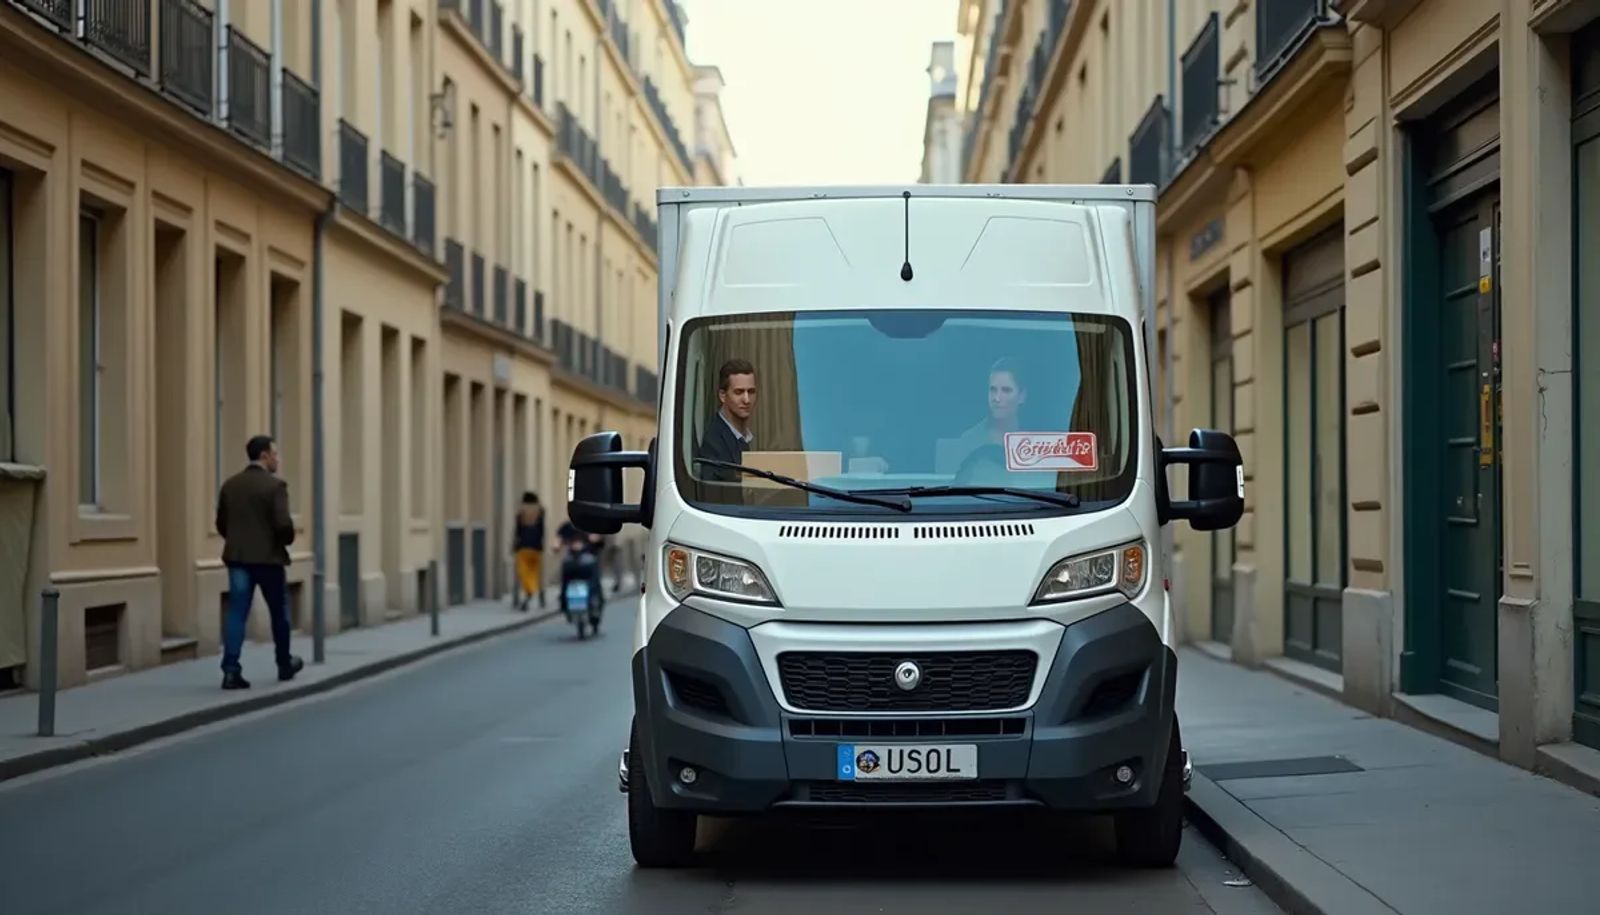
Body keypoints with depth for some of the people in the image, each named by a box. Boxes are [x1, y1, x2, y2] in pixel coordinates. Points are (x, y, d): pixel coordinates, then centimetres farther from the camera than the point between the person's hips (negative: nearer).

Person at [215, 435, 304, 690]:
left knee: (237, 612, 0)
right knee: (279, 612, 13)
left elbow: (221, 524, 8)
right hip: (268, 557, -4)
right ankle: (285, 664, 27)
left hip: (237, 557, 4)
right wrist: (287, 540, 2)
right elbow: (283, 524, -18)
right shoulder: (274, 485, -11)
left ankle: (231, 670, -10)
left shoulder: (230, 485, 6)